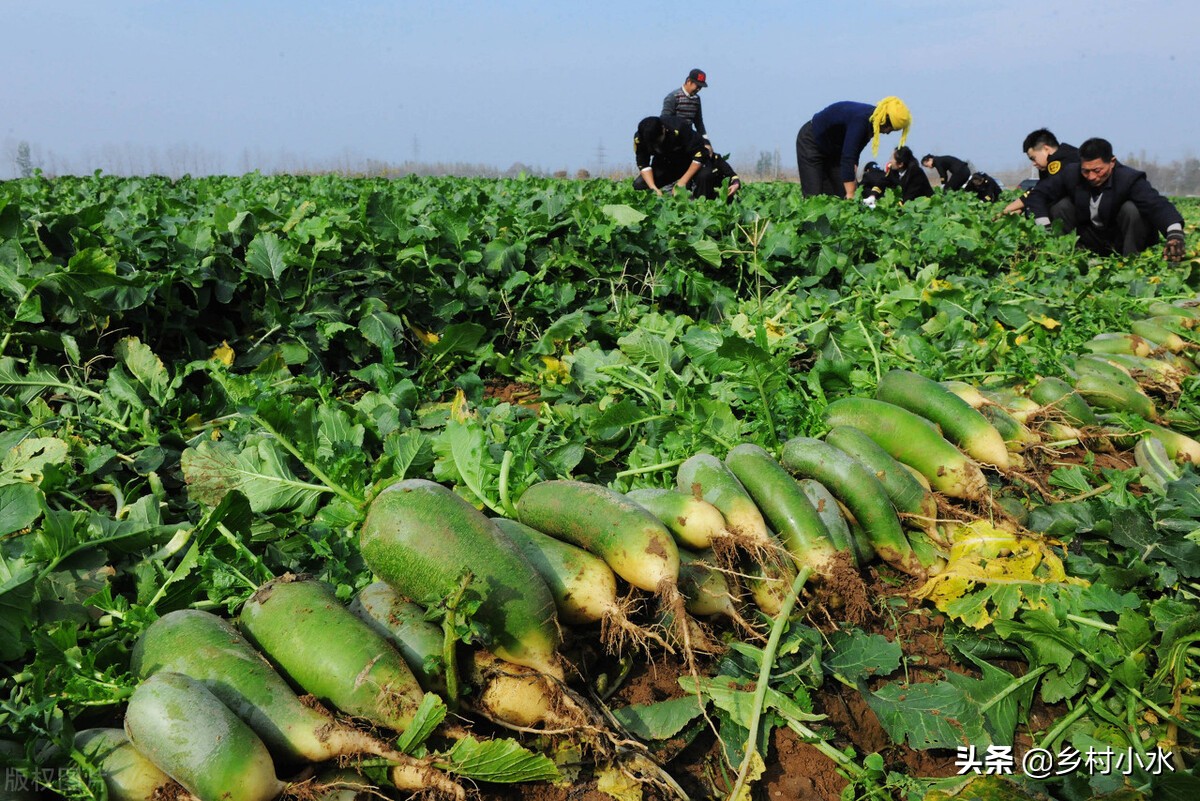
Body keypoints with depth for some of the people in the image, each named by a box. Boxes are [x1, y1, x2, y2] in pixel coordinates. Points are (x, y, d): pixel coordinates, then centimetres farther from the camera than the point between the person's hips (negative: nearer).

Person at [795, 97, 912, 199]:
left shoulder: (871, 119, -10)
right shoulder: (861, 119, -35)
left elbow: (854, 151, 0)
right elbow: (847, 156, -41)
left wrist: (852, 177, -13)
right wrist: (850, 195, -45)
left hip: (834, 148, 8)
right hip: (812, 143, -8)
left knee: (842, 193, -2)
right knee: (814, 196, -13)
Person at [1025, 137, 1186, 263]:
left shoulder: (1129, 179, -26)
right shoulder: (1071, 173, -16)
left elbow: (1158, 205, -41)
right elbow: (1037, 194, -12)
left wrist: (1175, 235, -62)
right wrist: (1046, 229, -26)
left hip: (1122, 242, -3)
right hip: (1090, 241, 3)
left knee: (1131, 209, -32)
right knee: (1060, 206, -16)